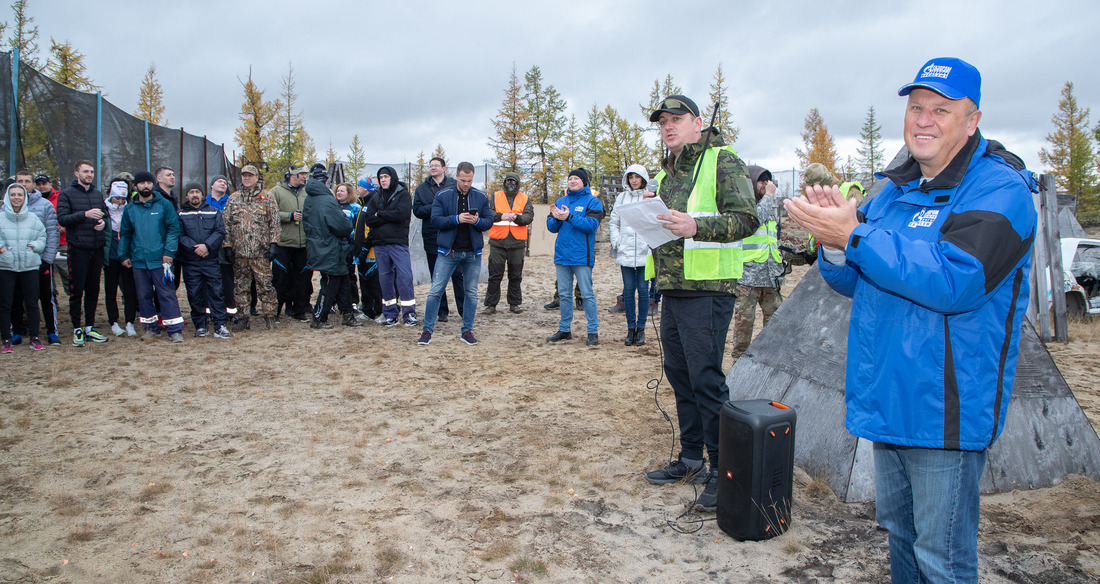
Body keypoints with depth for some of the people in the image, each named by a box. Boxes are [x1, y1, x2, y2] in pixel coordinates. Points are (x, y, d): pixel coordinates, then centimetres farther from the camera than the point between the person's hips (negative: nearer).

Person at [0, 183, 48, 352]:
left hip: (30, 267, 1)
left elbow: (42, 237, 9)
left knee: (32, 303, 5)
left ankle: (34, 337, 15)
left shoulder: (33, 218, 5)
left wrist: (33, 246, -8)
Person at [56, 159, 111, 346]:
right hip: (78, 248, -5)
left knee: (93, 290, 10)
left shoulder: (98, 194, 14)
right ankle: (77, 329, 7)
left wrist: (103, 222, -3)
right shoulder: (66, 194, -1)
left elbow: (105, 216, 20)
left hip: (97, 248, 5)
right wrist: (85, 214, -22)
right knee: (76, 291, -2)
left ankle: (90, 327, 18)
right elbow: (62, 219, -11)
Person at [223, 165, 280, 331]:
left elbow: (274, 223, 1)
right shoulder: (233, 199, 12)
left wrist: (273, 244, -7)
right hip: (239, 251, 3)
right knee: (240, 286, 7)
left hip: (260, 251, -3)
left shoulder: (267, 198, 4)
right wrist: (227, 245, 4)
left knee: (265, 284, -1)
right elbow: (226, 224, 12)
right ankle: (242, 318, 14)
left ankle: (269, 316, 8)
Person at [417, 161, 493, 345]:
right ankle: (427, 329, 6)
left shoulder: (481, 197, 5)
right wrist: (456, 219, -21)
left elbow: (489, 221, 5)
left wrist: (478, 221, -17)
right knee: (436, 290, -4)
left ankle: (467, 330, 18)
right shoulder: (442, 196, -1)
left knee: (471, 292, 7)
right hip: (448, 251, -2)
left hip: (473, 253, 2)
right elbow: (435, 220, -8)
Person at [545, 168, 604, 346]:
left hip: (581, 256, -5)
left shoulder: (592, 201, -1)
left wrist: (569, 217, -22)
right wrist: (556, 219, -11)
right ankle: (564, 329, 21)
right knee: (563, 294, 11)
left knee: (587, 294, -4)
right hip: (562, 256, 6)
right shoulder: (560, 202, 14)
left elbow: (591, 225, -15)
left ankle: (593, 331, 3)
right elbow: (551, 227, 11)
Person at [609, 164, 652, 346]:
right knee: (628, 289, 4)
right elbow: (613, 222, 15)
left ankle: (641, 328, 9)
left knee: (643, 289, 0)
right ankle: (631, 328, 11)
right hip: (625, 251, 3)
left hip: (644, 251, -3)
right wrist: (616, 242, 4)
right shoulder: (621, 197, 12)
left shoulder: (651, 197, 2)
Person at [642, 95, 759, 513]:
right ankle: (691, 459, 27)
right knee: (680, 376, 14)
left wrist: (695, 226, -27)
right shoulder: (666, 172, 20)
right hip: (672, 290, 9)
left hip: (707, 290, -8)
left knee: (706, 380, -7)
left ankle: (722, 471, 4)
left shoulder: (722, 161, -5)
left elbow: (746, 219, -15)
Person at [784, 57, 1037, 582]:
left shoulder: (1000, 188, -12)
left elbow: (953, 281, -27)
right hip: (888, 397, 8)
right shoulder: (897, 189, 12)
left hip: (944, 407, -7)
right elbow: (855, 282, 11)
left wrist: (854, 235, -28)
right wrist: (834, 246, -11)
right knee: (897, 527, 22)